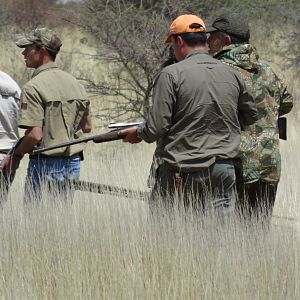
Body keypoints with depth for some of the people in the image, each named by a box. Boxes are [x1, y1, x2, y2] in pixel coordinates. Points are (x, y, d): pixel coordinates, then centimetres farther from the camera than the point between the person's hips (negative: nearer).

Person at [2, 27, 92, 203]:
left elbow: (35, 135, -21)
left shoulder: (33, 88, -15)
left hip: (46, 164, -7)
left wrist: (16, 155, -6)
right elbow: (87, 127, 15)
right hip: (73, 164, 7)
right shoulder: (74, 83, 9)